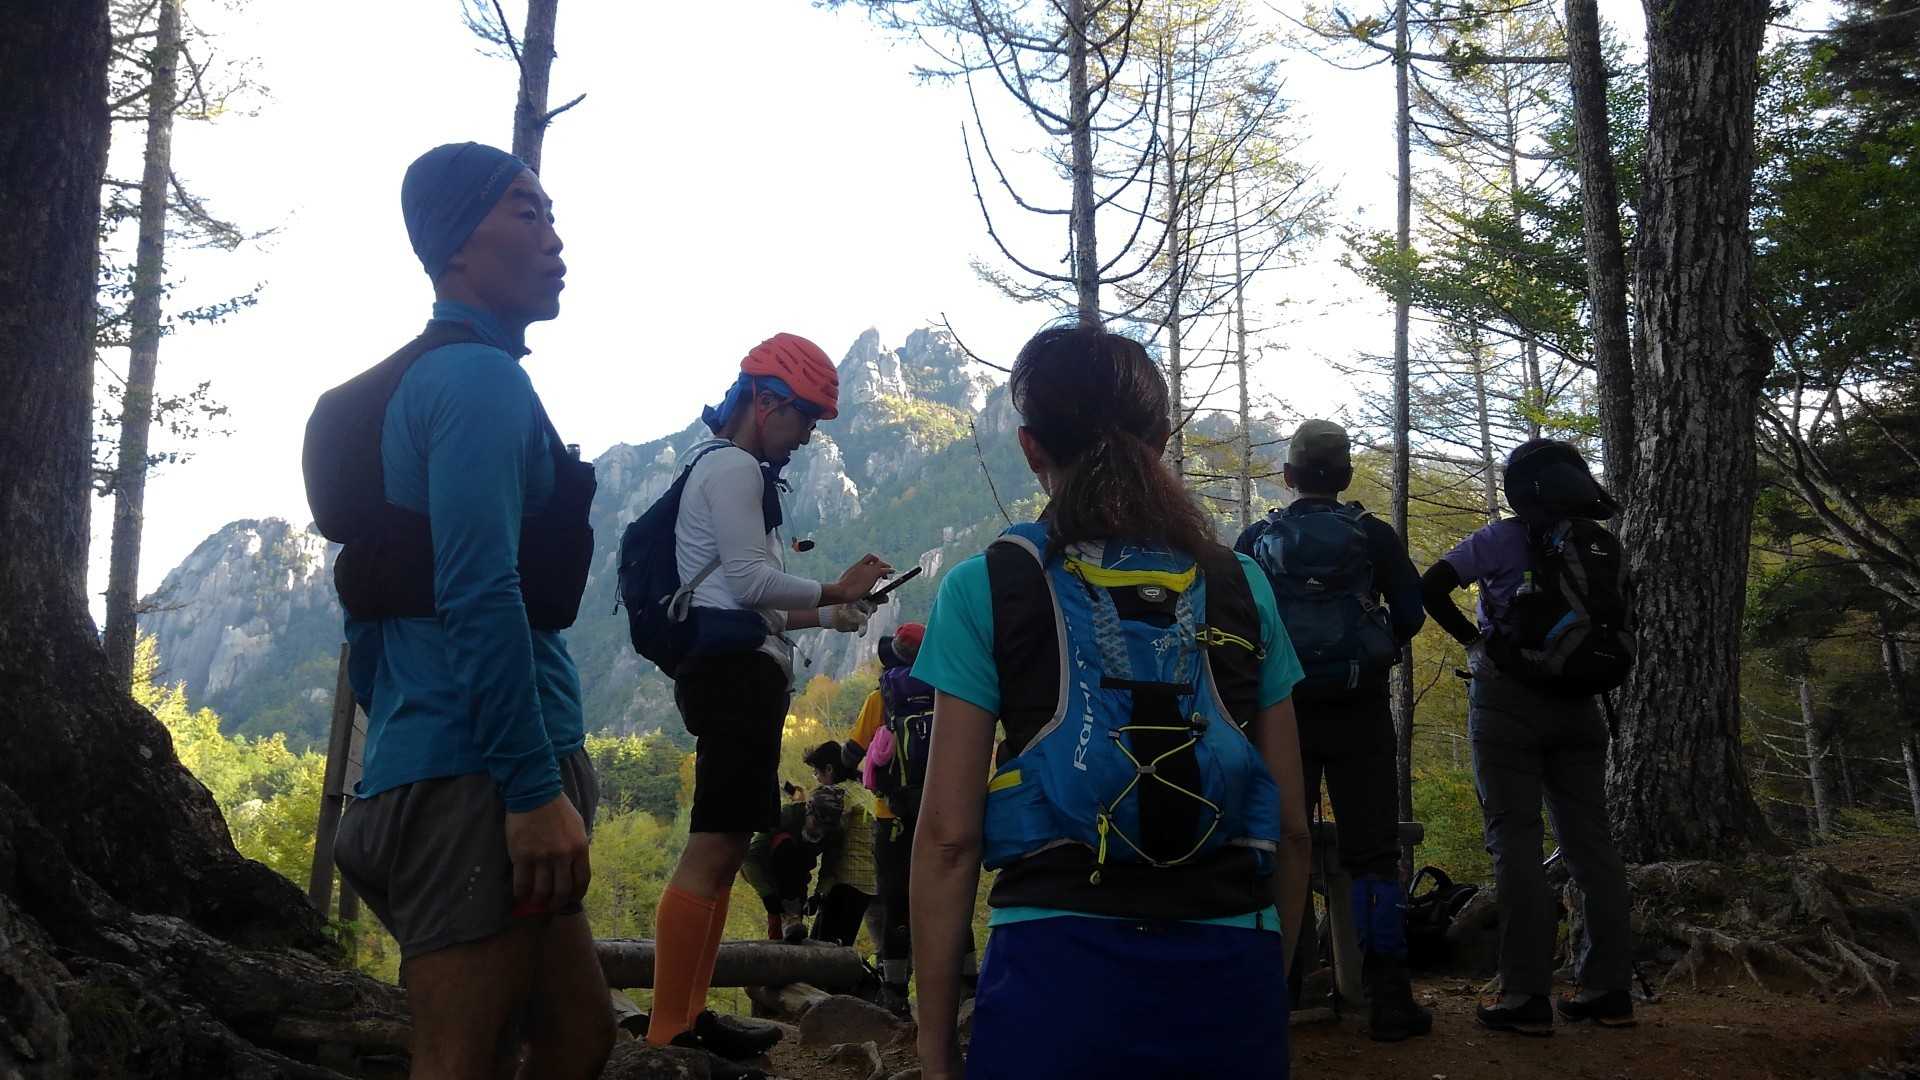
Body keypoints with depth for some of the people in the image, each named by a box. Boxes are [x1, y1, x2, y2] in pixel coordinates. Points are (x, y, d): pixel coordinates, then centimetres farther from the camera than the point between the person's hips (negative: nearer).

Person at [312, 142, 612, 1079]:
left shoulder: (412, 385, 21)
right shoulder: (484, 380, -11)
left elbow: (374, 592, 23)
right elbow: (479, 596, -21)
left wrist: (393, 743, 26)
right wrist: (537, 787, -21)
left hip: (419, 769, 10)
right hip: (478, 773, -10)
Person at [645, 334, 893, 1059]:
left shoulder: (730, 469, 25)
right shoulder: (733, 466, -7)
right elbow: (751, 580, -16)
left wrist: (830, 616, 17)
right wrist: (837, 593, -5)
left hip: (736, 671, 11)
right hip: (736, 671, -11)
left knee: (724, 846, 12)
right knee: (714, 849, -12)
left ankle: (686, 1017, 16)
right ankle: (669, 1030, -10)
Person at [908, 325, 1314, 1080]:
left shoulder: (986, 589, -2)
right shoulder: (1241, 586, 6)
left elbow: (948, 835, -5)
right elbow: (1290, 825, 8)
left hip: (1059, 980, -3)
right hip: (1229, 982, 3)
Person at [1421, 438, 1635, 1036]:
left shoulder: (1504, 538, -5)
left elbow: (1431, 587, -11)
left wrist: (1470, 638, 0)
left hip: (1508, 700, -4)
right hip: (1576, 707, 5)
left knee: (1515, 841, -4)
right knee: (1590, 841, 8)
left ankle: (1526, 997, -6)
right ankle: (1608, 988, 12)